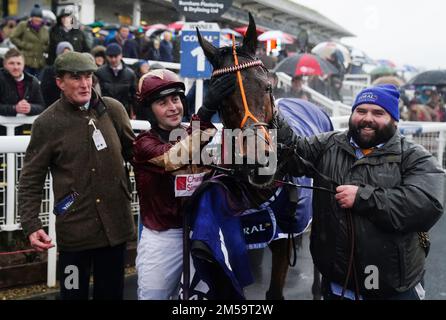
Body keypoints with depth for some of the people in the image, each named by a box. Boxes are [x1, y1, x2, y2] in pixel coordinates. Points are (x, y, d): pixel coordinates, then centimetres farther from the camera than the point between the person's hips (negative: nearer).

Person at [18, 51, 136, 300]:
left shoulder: (113, 109, 1)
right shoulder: (47, 123, -5)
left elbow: (133, 153, 12)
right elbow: (31, 180, -3)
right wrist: (31, 225, -12)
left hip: (116, 223, 3)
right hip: (75, 229, -2)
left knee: (112, 293, 16)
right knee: (75, 293, 8)